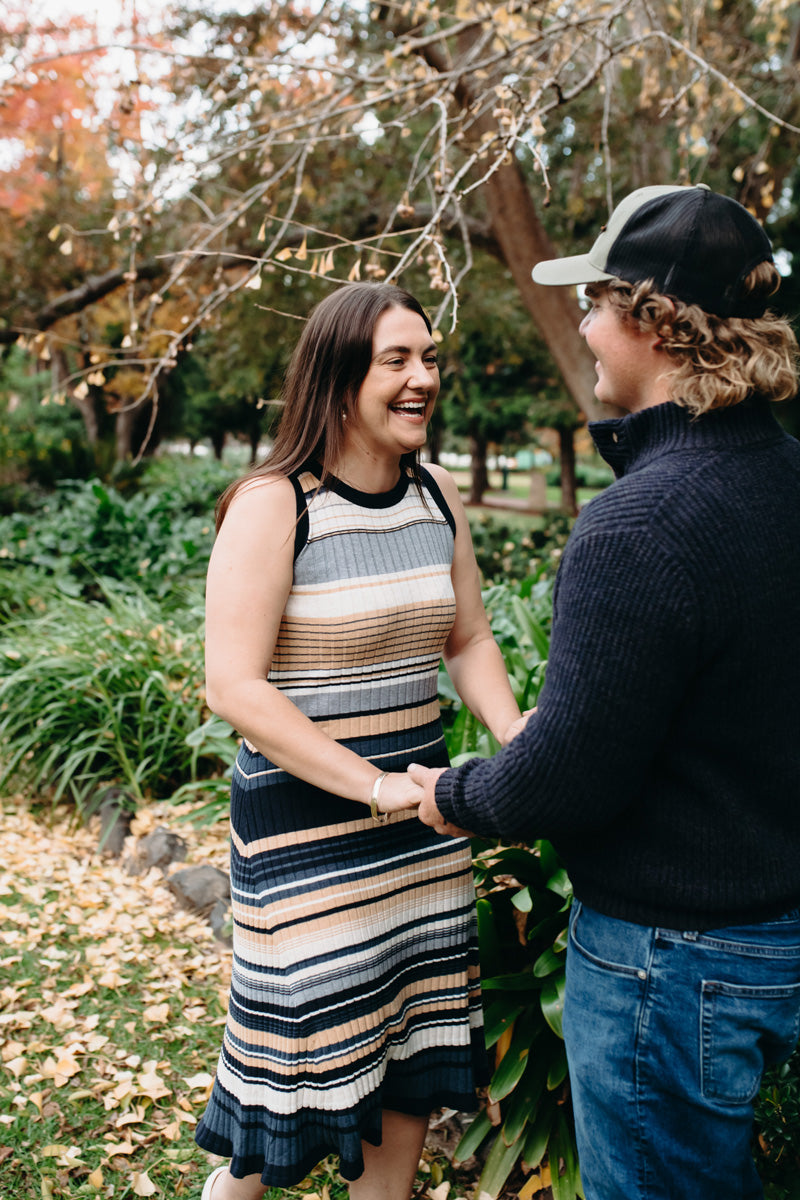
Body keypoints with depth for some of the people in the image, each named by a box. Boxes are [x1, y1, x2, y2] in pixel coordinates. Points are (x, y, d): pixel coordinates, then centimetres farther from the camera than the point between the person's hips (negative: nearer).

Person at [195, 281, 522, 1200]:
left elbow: (469, 641, 12)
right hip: (304, 822, -6)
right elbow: (234, 687, -19)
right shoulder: (271, 505, -14)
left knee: (416, 1052, 16)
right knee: (309, 1054, 6)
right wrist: (377, 787, -23)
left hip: (422, 817, 6)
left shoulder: (436, 496, 5)